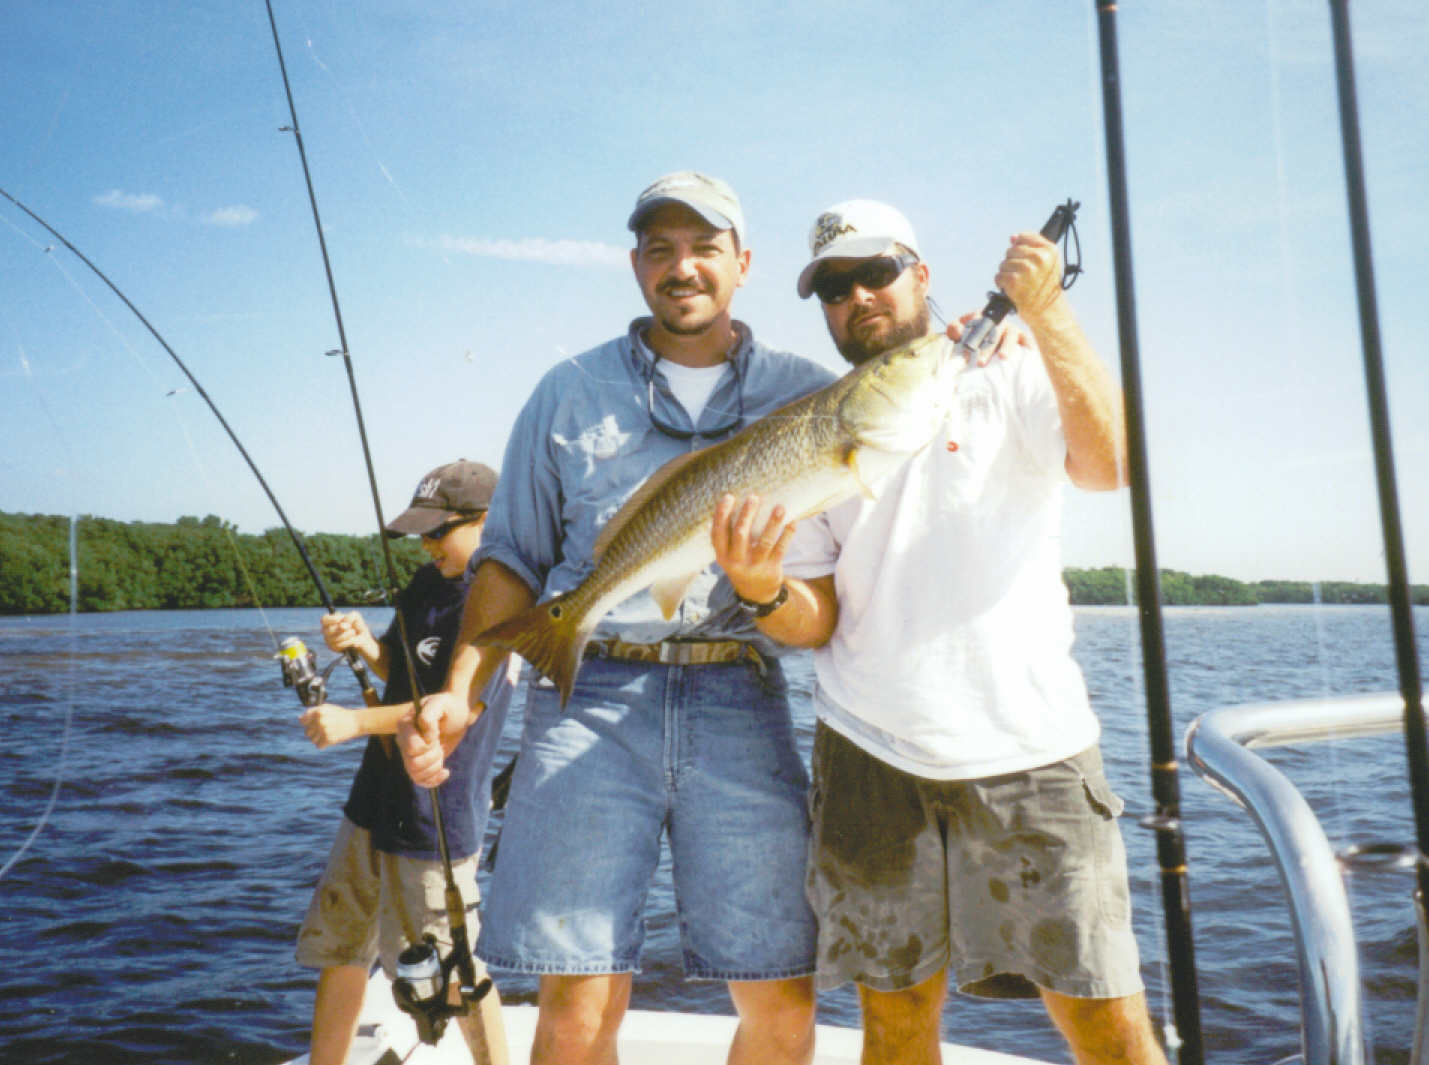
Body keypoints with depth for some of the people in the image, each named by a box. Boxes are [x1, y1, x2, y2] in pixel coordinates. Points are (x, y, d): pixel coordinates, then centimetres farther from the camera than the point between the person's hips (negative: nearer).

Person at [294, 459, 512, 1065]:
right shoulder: (428, 583, 9)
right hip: (376, 803, 9)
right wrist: (363, 643, -3)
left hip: (435, 819, -9)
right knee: (339, 952, 17)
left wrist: (356, 721, -25)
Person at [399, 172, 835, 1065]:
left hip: (739, 702, 1)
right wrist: (461, 690, 1)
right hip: (591, 698, 0)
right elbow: (514, 556, 14)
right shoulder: (571, 393, 15)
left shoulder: (809, 393, 13)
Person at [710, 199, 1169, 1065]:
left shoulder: (1008, 381, 5)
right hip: (870, 755, 3)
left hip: (1028, 744, -2)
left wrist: (1048, 314, -22)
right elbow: (814, 625, 6)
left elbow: (1108, 463, -16)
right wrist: (760, 587, -15)